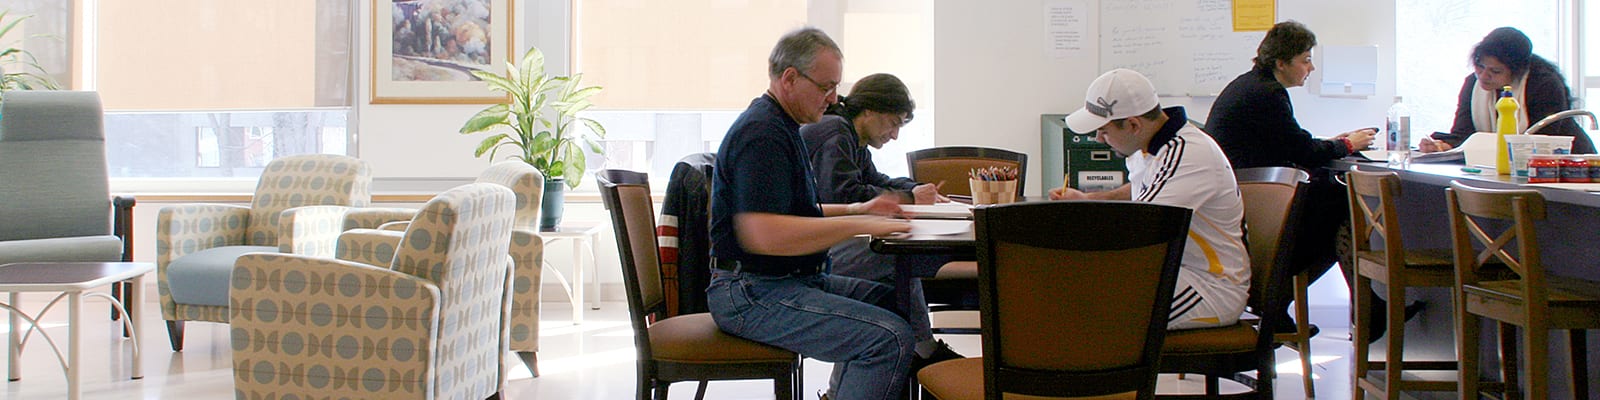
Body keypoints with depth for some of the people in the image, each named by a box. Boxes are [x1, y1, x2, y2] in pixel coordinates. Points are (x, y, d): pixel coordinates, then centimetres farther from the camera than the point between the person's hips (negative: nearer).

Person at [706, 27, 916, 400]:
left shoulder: (779, 127, 18)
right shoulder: (761, 134, -17)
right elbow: (764, 235, -28)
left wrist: (857, 210, 15)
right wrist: (858, 225, -23)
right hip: (752, 292, -11)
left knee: (890, 300, 21)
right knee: (891, 338, -22)